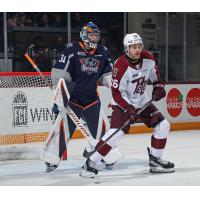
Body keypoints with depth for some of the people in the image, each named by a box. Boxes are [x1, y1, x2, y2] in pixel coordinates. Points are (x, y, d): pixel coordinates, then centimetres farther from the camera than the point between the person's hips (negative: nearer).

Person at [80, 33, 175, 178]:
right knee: (117, 132, -23)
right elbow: (117, 93, -23)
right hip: (123, 102, -7)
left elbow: (154, 71, 15)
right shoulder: (121, 66, -27)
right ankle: (90, 163, -18)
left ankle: (155, 160, 15)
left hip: (142, 101, 7)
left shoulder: (148, 58, -8)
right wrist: (129, 109, -30)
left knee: (163, 125, 1)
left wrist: (158, 86, 4)